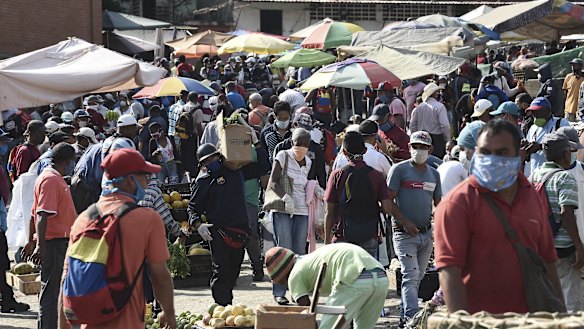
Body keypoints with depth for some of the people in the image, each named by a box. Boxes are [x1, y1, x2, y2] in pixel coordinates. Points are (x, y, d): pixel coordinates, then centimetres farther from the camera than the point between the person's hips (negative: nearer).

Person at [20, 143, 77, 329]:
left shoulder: (55, 179, 17)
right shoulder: (51, 180, -14)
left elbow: (35, 214, 23)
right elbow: (42, 215, -24)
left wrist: (32, 242, 27)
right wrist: (41, 245, -30)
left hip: (61, 243, 10)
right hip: (55, 242, -10)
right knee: (51, 292, -7)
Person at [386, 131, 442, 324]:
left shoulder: (434, 174, 14)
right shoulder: (399, 169, -4)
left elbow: (438, 204, 19)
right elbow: (389, 200, -7)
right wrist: (405, 222, -16)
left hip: (426, 234, 6)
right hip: (404, 234, -6)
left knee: (418, 277, 11)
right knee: (411, 275, -15)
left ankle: (404, 315, 21)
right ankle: (411, 317, -21)